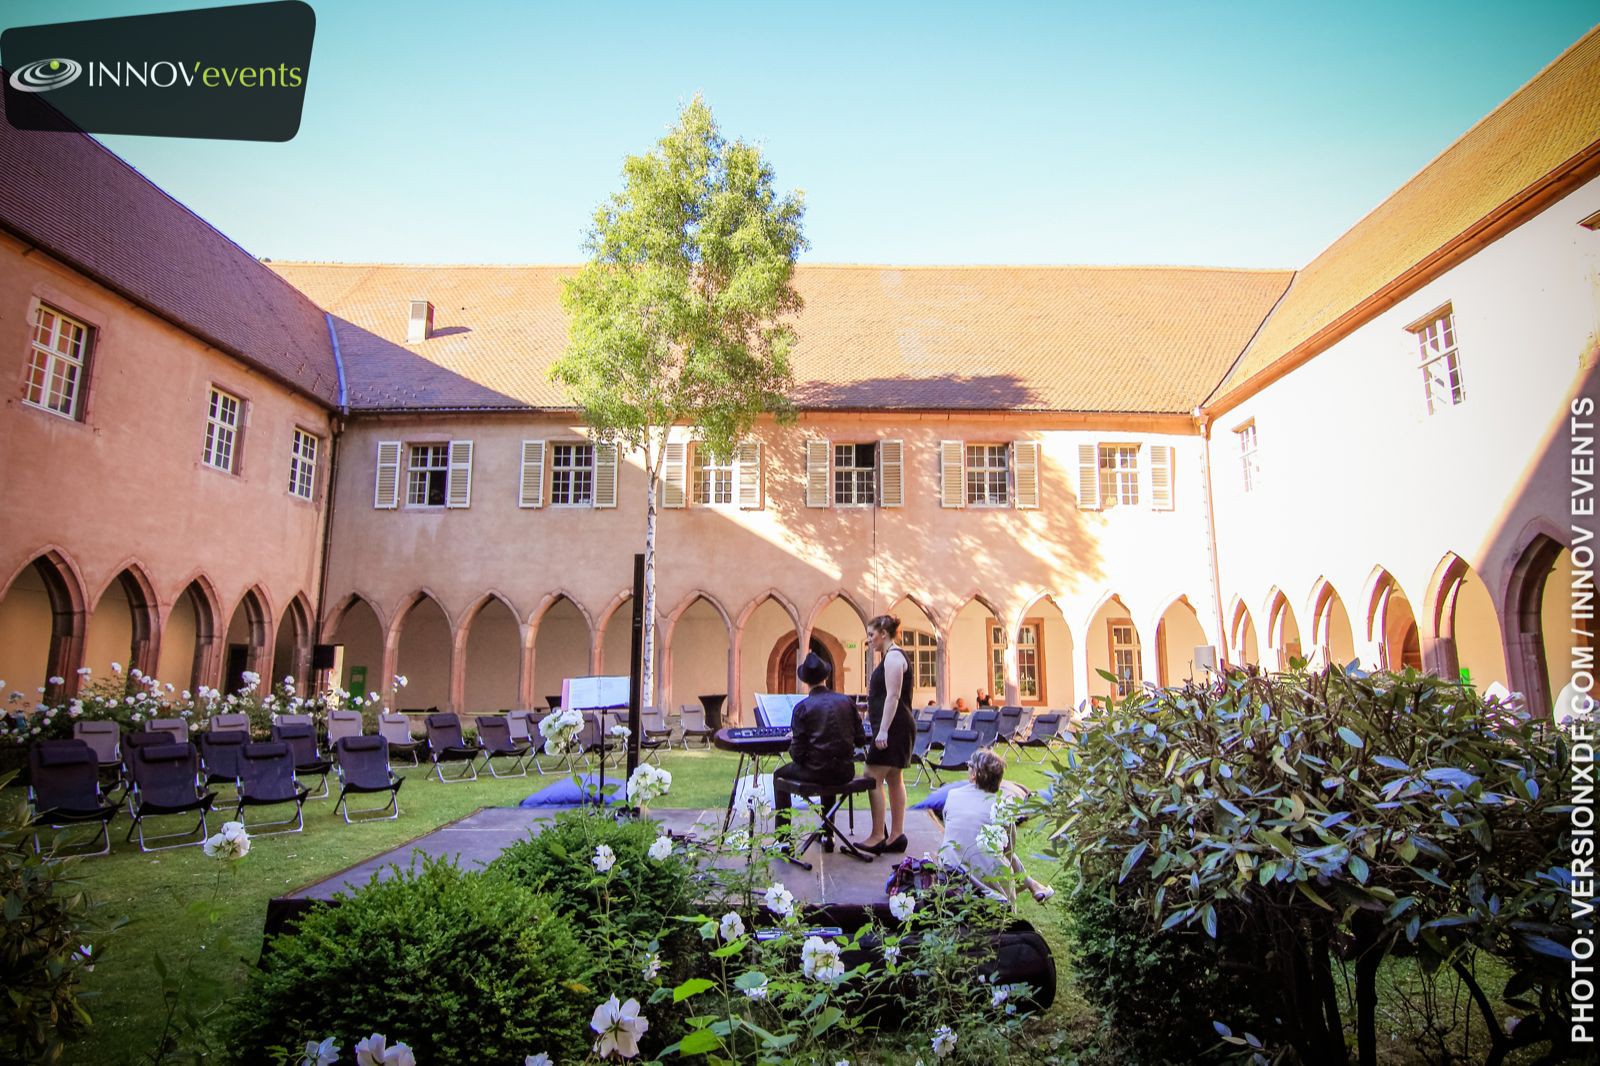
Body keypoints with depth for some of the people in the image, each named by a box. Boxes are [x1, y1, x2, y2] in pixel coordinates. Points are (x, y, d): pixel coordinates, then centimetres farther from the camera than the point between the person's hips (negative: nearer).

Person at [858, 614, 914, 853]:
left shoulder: (893, 656, -13)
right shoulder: (891, 656, 18)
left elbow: (893, 696, -21)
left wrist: (883, 731, -23)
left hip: (894, 727, -11)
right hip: (896, 728, 11)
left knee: (873, 778, -9)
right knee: (894, 779, 10)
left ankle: (878, 836, -6)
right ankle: (896, 834, 14)